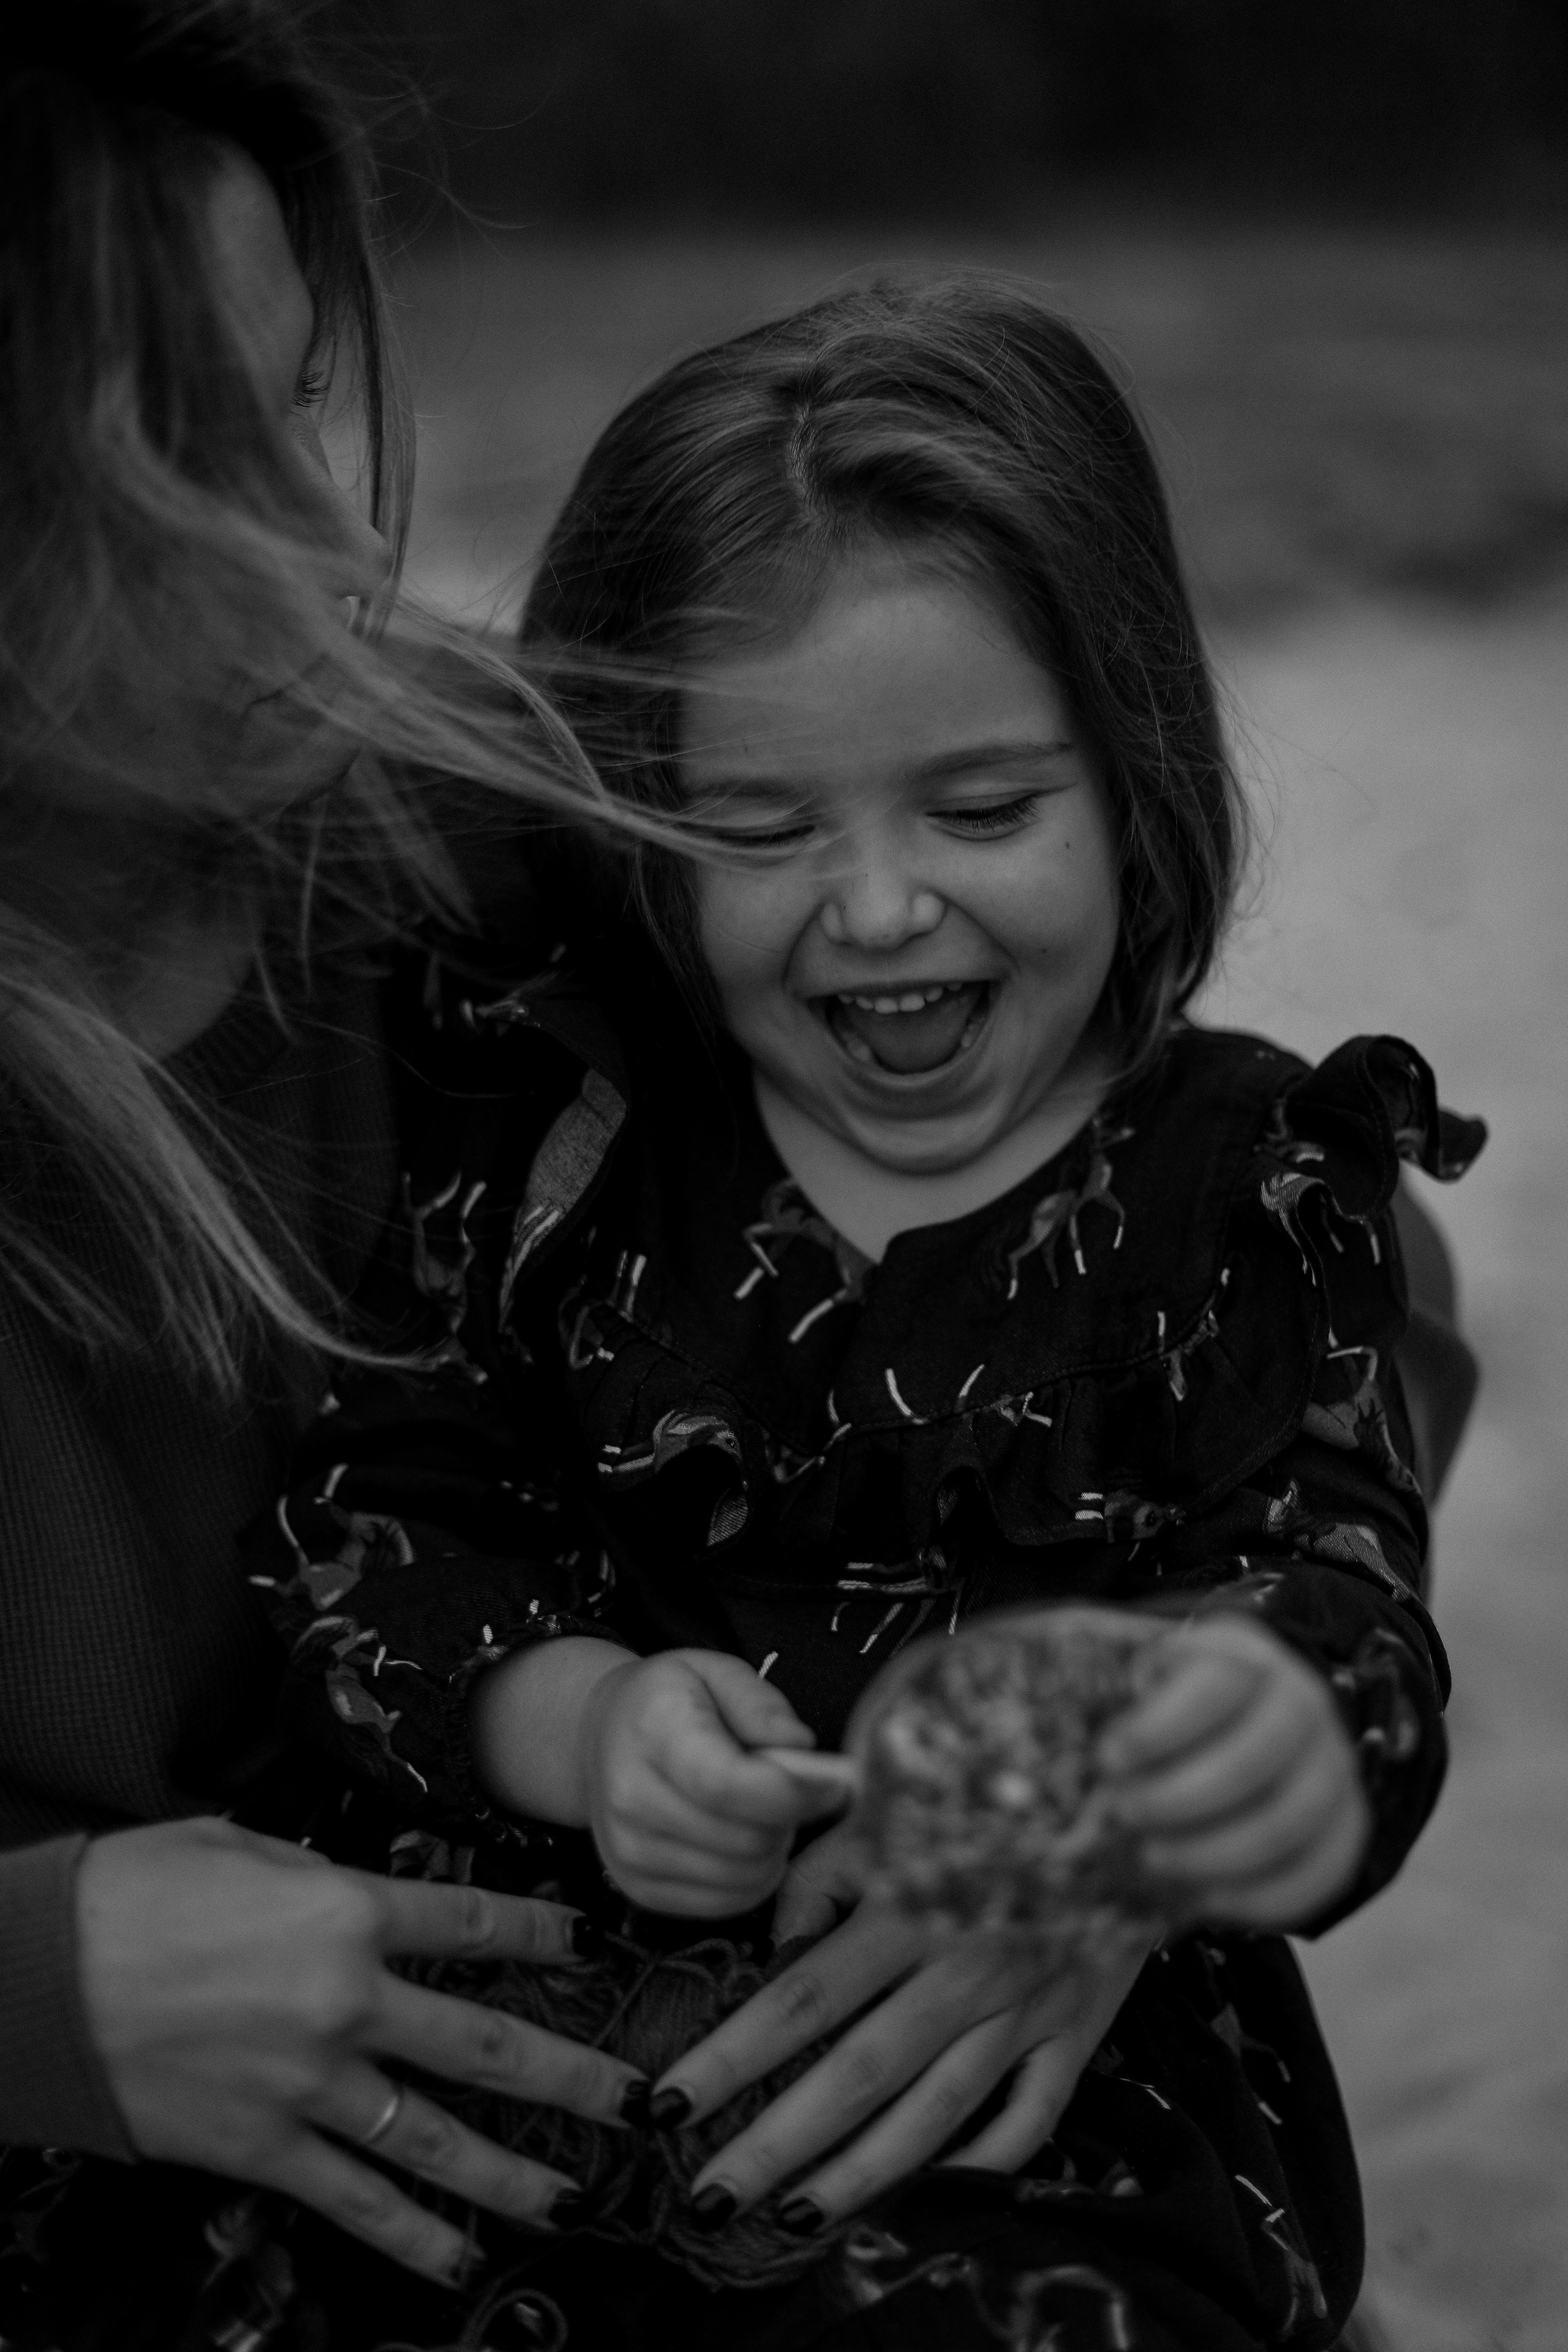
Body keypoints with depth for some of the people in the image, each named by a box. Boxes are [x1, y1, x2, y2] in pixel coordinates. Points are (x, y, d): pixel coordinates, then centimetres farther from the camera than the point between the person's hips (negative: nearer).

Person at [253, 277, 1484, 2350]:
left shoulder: (1247, 1196, 4)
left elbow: (1341, 1592, -5)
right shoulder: (552, 1134, 7)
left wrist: (1269, 1744, -31)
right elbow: (369, 1523, 4)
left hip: (1037, 2100, 0)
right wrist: (582, 1724, -18)